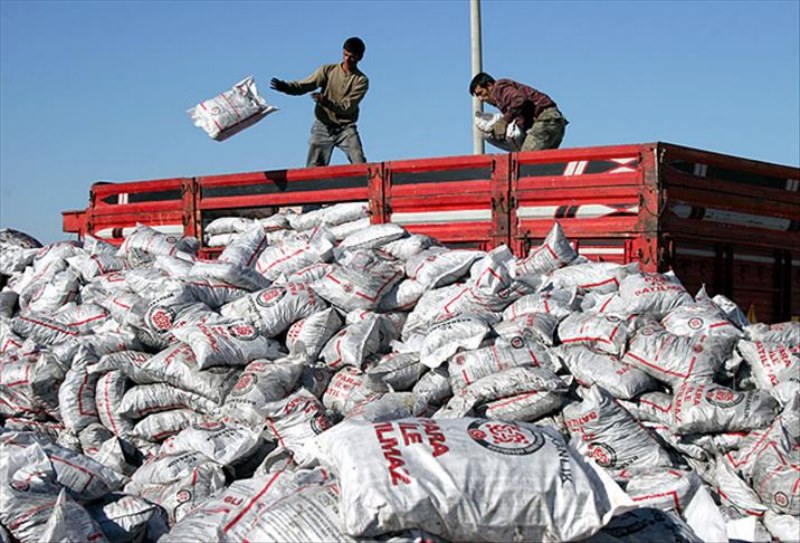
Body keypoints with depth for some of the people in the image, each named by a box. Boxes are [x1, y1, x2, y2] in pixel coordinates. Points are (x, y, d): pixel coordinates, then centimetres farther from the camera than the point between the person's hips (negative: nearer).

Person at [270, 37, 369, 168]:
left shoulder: (361, 80, -5)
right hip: (323, 127, 1)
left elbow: (347, 107, -15)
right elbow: (303, 86, -6)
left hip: (346, 129, -1)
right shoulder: (328, 70, 2)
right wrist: (283, 86, -26)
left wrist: (325, 101, -31)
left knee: (360, 166, -16)